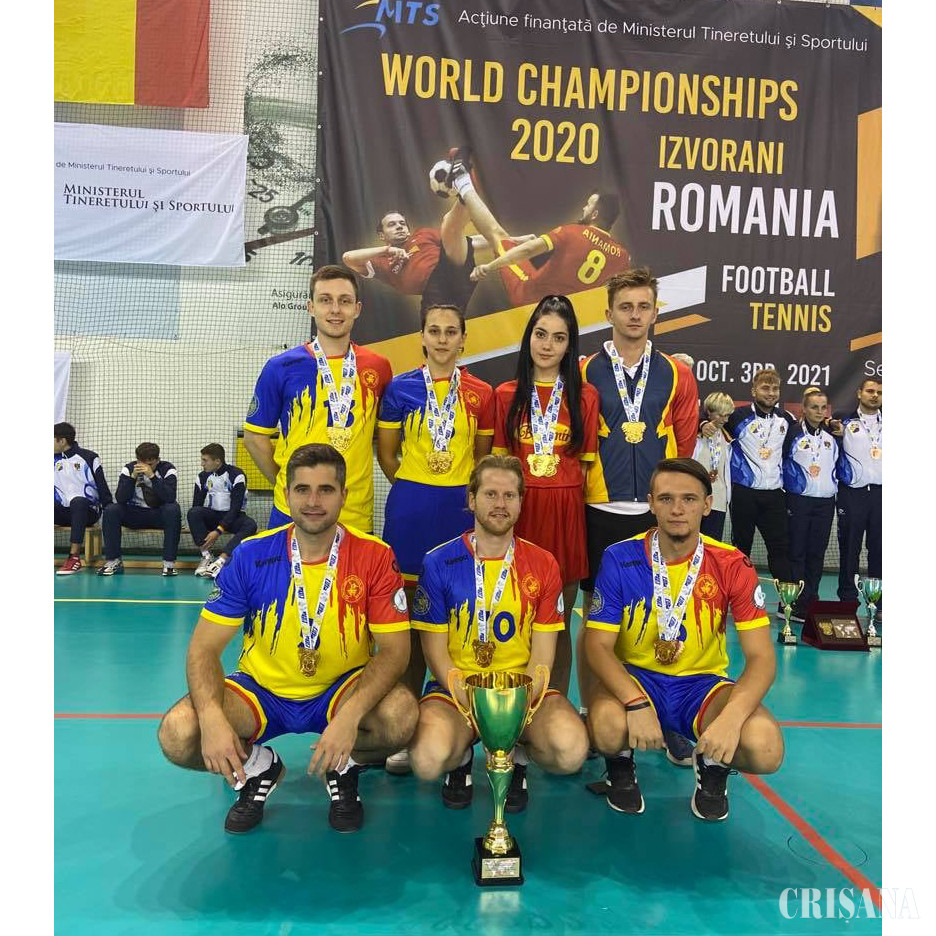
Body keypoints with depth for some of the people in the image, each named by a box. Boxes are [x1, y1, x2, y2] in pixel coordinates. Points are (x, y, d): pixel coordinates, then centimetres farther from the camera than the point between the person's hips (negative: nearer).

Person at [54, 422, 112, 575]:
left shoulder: (88, 457, 0)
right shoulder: (54, 460, 14)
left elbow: (102, 488, -4)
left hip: (87, 511, -4)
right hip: (64, 511, 4)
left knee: (77, 501, -37)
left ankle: (74, 558, -40)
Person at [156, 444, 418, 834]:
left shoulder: (374, 556, -14)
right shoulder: (251, 556, -10)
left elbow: (394, 648, -15)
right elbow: (204, 647, -9)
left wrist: (350, 715, -32)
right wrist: (212, 717, -29)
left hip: (340, 689, -1)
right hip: (261, 689, 1)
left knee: (401, 715, -31)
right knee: (177, 734, -24)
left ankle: (343, 768, 5)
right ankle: (256, 766, 11)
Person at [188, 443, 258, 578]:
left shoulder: (236, 475, -13)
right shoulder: (203, 476, 1)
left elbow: (236, 507, -18)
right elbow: (196, 505, 0)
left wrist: (218, 531, -27)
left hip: (232, 517, -3)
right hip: (212, 516, 3)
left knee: (250, 525, -34)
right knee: (193, 512, -28)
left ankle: (220, 561, -43)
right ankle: (206, 557, -28)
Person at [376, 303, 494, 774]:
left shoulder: (481, 393, 4)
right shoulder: (400, 388, 3)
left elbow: (483, 455, 12)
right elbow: (386, 452, 8)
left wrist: (465, 492, 7)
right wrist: (413, 489, 5)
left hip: (461, 507, 1)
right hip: (410, 505, -1)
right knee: (410, 608, 3)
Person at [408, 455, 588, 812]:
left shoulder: (543, 565, 2)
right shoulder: (438, 563, -3)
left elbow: (542, 655, 1)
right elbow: (436, 652, -3)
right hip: (455, 686, -1)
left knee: (571, 750, -28)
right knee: (428, 760, -31)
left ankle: (517, 756, 9)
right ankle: (461, 756, 9)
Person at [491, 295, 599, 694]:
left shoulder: (584, 396, 5)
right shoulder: (506, 394, 7)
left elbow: (587, 463, 6)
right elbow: (498, 460, 9)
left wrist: (571, 497, -2)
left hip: (566, 511, 0)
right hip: (519, 510, 1)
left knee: (559, 619, 7)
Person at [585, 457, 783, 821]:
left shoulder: (732, 566, -9)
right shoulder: (621, 559, -11)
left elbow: (761, 656, -11)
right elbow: (598, 645, -12)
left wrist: (732, 716, -30)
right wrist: (636, 703, -30)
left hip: (703, 683, 1)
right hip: (635, 678, -1)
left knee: (764, 747, -28)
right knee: (608, 727, -35)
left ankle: (712, 767, 9)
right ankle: (621, 765, 5)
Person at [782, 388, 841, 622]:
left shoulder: (832, 434, 9)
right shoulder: (793, 433, -4)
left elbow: (840, 462, 23)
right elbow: (780, 460, 2)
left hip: (825, 502, 4)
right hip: (799, 500, -4)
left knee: (816, 554, 6)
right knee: (796, 553, -3)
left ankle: (810, 603, 14)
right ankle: (794, 605, 2)